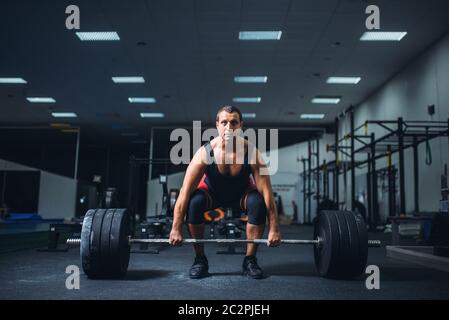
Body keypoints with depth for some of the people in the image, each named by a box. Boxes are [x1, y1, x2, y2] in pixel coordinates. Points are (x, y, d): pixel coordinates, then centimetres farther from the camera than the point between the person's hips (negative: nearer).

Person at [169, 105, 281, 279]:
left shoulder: (252, 152, -30)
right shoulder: (205, 152, -31)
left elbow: (267, 192, -27)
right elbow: (185, 191, -29)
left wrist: (274, 229, -28)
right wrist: (176, 229, -30)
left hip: (241, 193, 1)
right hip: (212, 192, 0)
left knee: (258, 203, -31)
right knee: (193, 202, -32)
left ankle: (250, 260, -10)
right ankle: (200, 259, -10)